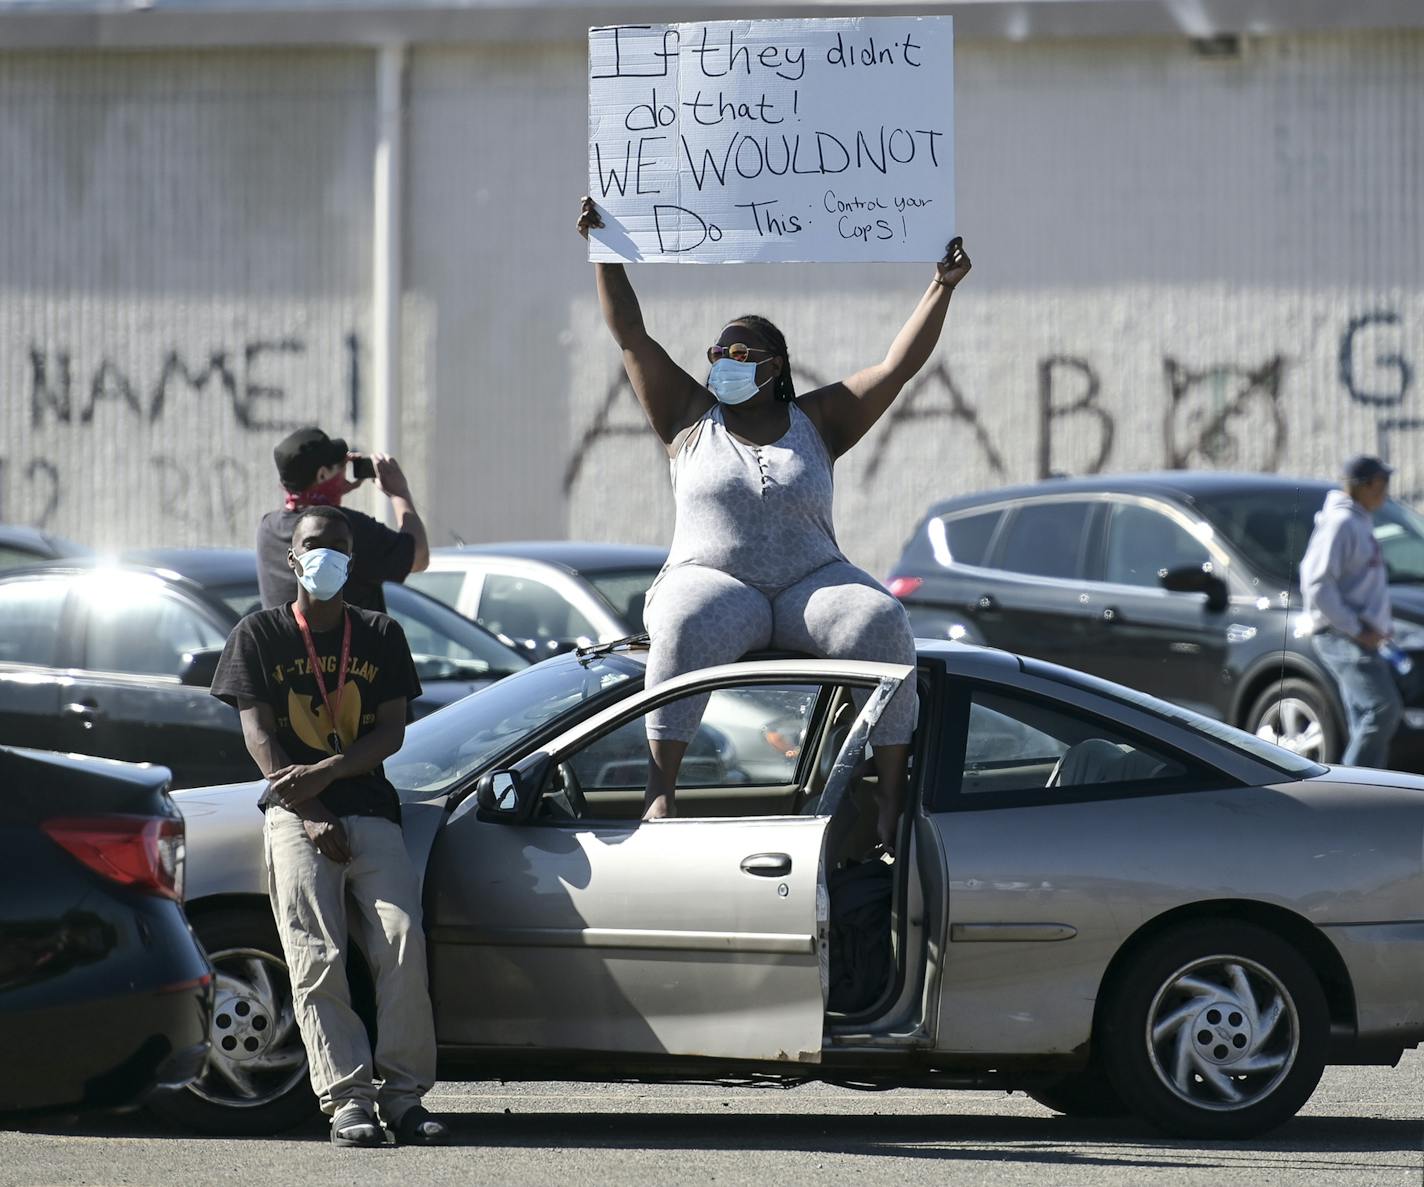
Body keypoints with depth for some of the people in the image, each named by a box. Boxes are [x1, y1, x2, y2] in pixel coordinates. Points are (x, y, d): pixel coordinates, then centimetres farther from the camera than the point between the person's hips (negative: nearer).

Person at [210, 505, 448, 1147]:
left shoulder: (380, 636, 14)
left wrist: (322, 775, -12)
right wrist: (310, 816, -10)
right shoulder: (260, 635, 8)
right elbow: (259, 735, 1)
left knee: (402, 941, -18)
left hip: (370, 810, 1)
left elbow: (391, 732, 5)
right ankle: (347, 1100, -19)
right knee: (317, 958, -16)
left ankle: (404, 1093, -15)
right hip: (296, 813, -1)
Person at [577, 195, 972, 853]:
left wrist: (942, 290, 4)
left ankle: (891, 792, -31)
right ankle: (660, 788, -40)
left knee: (881, 624, -31)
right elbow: (631, 335, 12)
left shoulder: (816, 422, 15)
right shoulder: (690, 420, 15)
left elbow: (897, 366, 11)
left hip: (813, 582, 1)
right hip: (711, 579, -1)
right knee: (688, 627, -38)